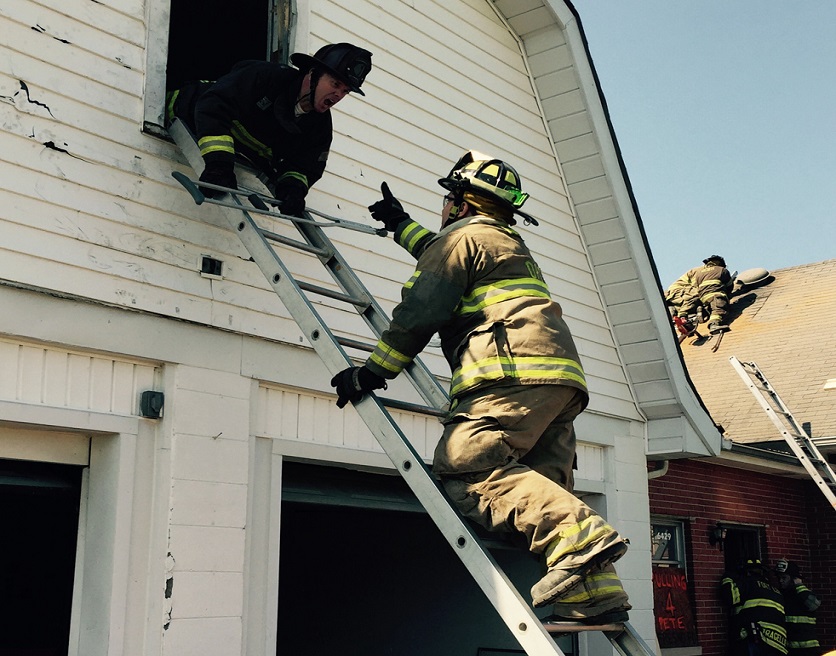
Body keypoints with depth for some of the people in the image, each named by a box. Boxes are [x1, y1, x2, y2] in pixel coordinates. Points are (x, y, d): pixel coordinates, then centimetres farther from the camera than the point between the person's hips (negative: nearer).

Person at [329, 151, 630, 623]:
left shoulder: (463, 235, 8)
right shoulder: (511, 244, 36)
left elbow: (419, 314, -2)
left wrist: (372, 372, 1)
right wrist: (401, 224, 64)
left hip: (516, 371, -10)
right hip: (561, 377, 10)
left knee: (466, 467, -21)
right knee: (539, 491, 3)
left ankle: (579, 538, -36)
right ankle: (597, 590, -10)